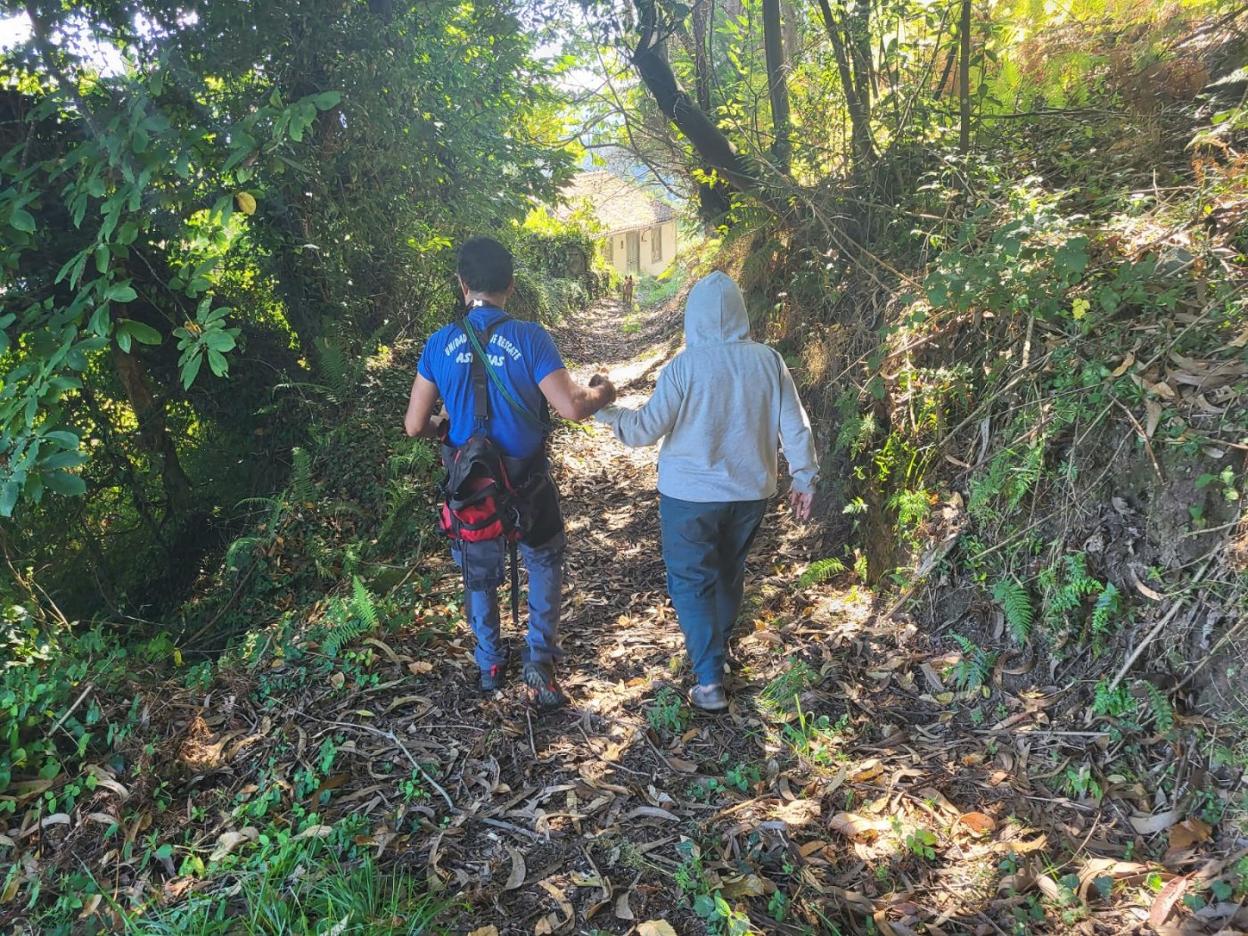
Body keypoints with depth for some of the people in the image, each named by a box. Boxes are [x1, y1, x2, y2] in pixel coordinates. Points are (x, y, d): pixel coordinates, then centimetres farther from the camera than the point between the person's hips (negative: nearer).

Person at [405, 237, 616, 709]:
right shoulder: (530, 338, -17)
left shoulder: (440, 344, -8)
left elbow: (414, 425, -4)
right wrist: (602, 394, 1)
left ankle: (490, 665, 38)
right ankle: (539, 660, 16)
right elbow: (571, 408, -20)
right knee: (544, 566, 23)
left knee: (479, 576, 22)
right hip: (527, 483, -2)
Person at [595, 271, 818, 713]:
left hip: (691, 494, -4)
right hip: (750, 492, 5)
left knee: (692, 581, 5)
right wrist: (804, 477, 10)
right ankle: (716, 647, 42)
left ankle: (709, 680, 0)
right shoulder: (768, 361, -5)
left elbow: (646, 428, -13)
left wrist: (606, 412, 3)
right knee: (729, 571, 22)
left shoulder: (684, 366, -16)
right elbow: (795, 426, -1)